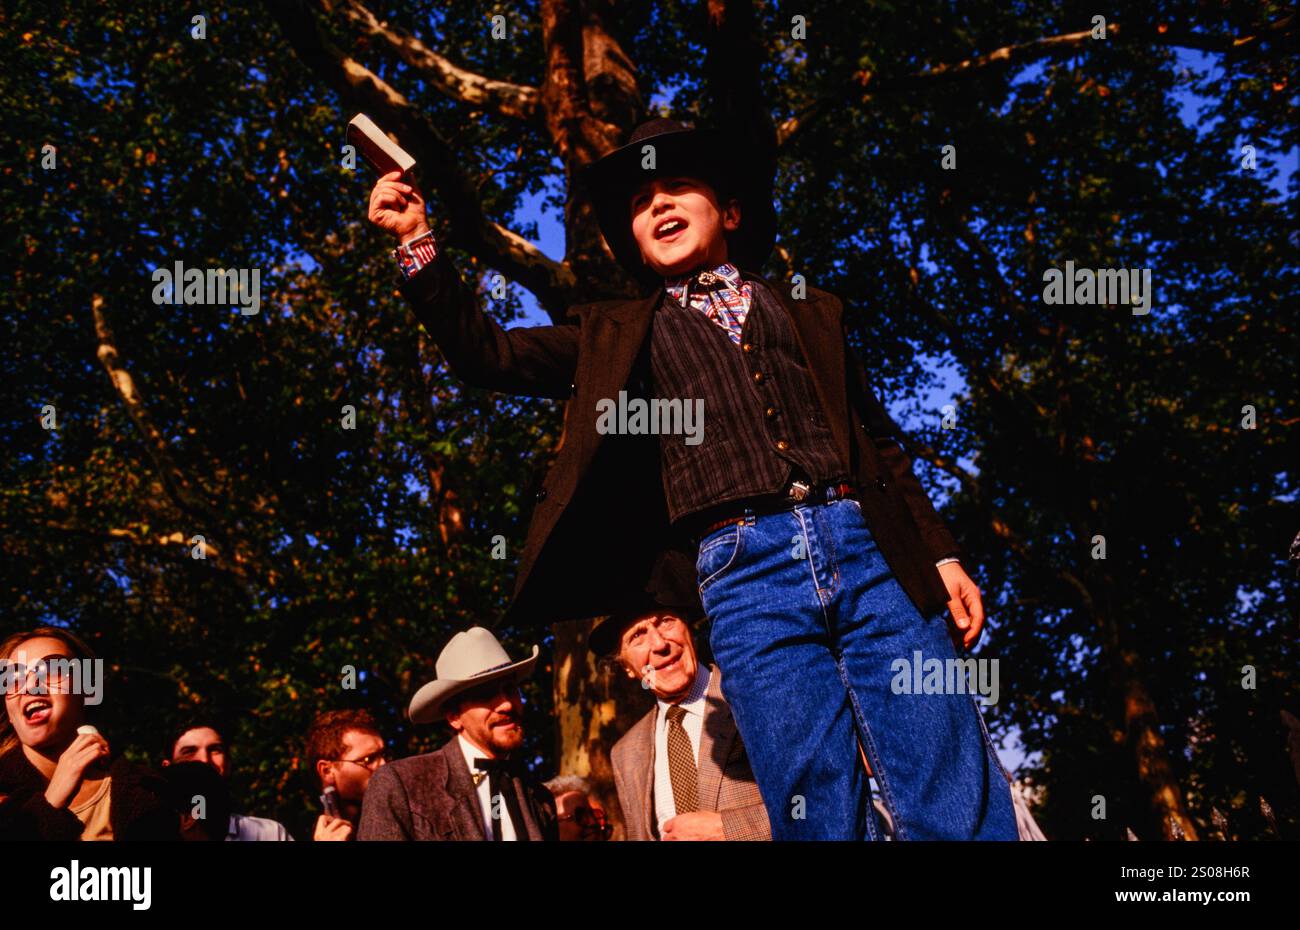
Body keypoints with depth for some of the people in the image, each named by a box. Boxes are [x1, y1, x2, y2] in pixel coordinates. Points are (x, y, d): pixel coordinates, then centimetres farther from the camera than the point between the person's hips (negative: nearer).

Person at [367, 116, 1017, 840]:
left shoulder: (810, 314, 26)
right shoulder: (622, 335, 25)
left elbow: (883, 447, 21)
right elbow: (487, 353, 19)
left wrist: (941, 552, 9)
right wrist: (417, 241, 9)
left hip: (866, 551, 1)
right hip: (746, 569, -1)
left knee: (962, 813, -10)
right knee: (819, 816, -9)